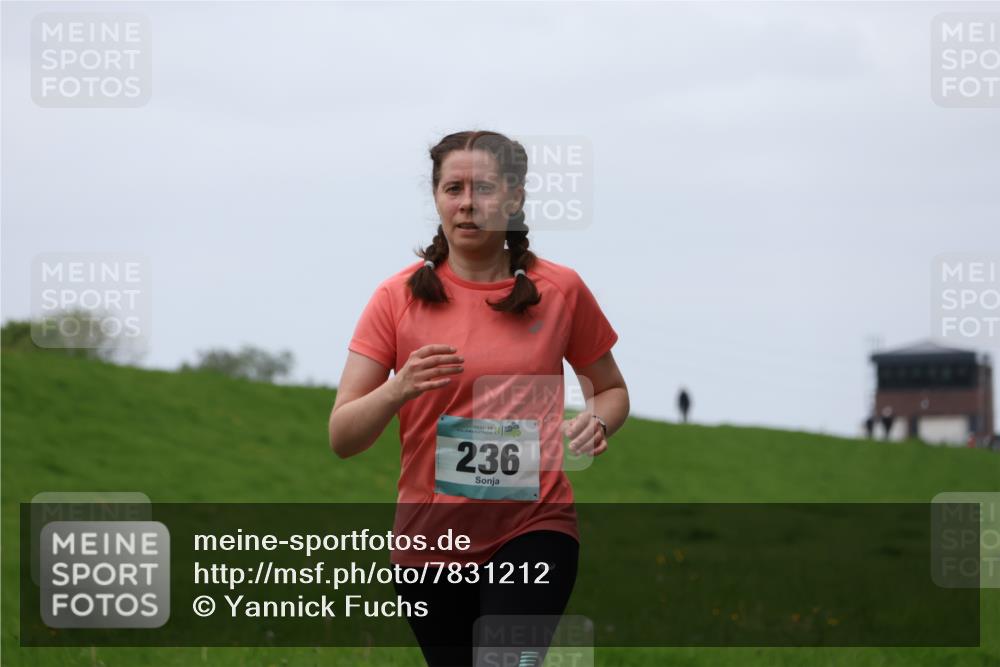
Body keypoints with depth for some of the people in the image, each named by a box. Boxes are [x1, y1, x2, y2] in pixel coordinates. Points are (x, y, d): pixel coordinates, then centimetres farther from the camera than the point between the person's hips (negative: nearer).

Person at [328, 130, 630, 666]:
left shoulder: (561, 290, 0)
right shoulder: (399, 295, -2)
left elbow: (612, 389, 15)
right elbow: (342, 437, -4)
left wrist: (596, 421, -8)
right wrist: (399, 389, -24)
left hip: (532, 529, -2)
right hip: (429, 537, 2)